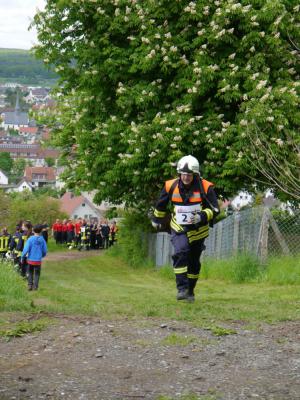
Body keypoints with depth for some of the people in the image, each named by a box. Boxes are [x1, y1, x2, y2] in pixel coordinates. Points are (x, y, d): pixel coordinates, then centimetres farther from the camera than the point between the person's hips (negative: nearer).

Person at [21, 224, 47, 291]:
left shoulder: (30, 239, -11)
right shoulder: (42, 240, -4)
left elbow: (26, 249, -13)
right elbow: (45, 251, 3)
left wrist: (22, 257, -1)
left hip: (30, 259, -1)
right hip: (38, 260, 1)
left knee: (30, 273, 17)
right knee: (37, 274, 12)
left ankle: (30, 285, 13)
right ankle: (35, 286, 8)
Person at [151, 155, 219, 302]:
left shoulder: (205, 187, -15)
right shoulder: (171, 186, -9)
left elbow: (215, 209, -12)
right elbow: (161, 204, 10)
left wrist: (201, 216, -30)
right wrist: (156, 220, 24)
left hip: (197, 230, 0)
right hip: (179, 229, 0)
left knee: (194, 262, 10)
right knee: (180, 253, -24)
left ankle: (190, 291, 27)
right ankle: (182, 288, -23)